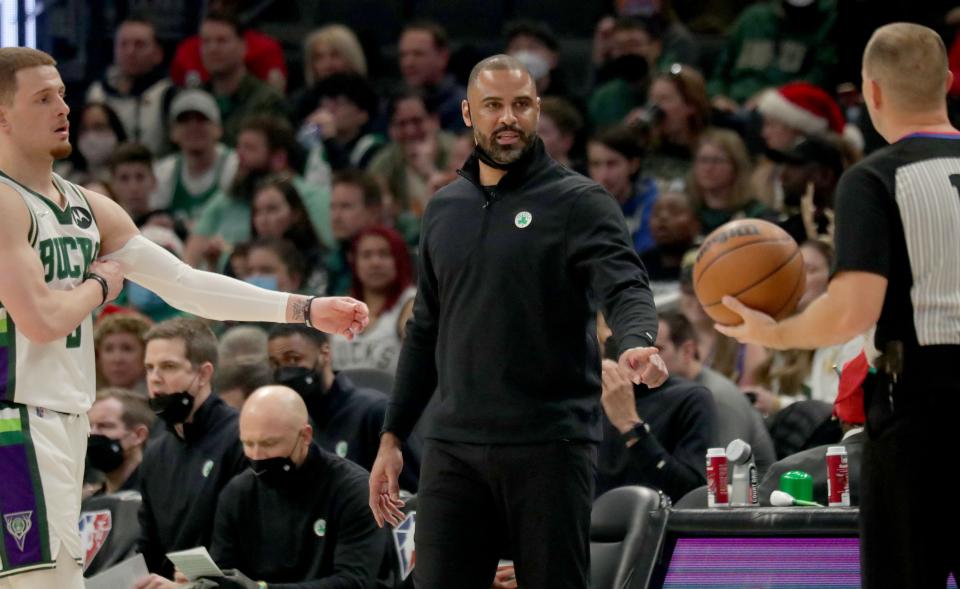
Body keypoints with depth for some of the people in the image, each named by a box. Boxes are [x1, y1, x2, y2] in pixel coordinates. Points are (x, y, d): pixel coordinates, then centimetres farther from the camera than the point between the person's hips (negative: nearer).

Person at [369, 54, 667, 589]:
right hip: (455, 445, 5)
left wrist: (638, 343, -40)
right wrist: (393, 436, 17)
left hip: (551, 446, -5)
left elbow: (626, 287, -17)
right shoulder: (445, 209, 15)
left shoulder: (579, 201, -2)